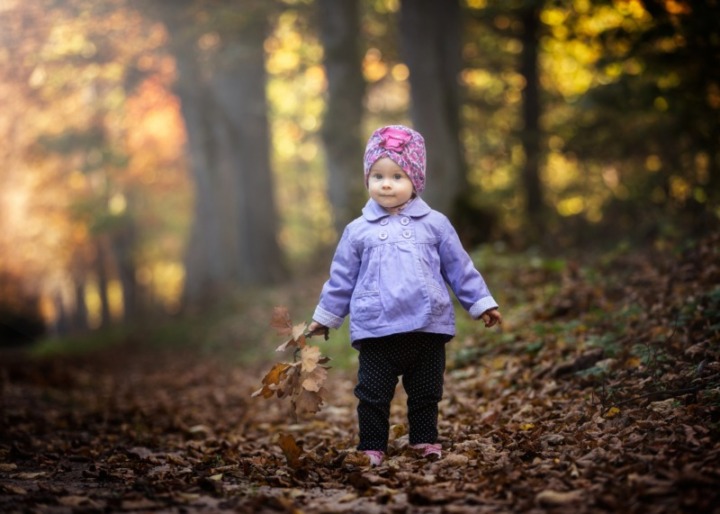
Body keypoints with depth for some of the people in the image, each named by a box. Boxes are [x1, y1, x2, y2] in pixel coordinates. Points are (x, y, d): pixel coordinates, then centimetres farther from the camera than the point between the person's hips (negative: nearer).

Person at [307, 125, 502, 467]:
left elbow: (460, 268, 10)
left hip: (428, 328, 1)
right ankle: (372, 449, 13)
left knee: (426, 395, 11)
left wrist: (481, 304, 10)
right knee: (373, 397, 3)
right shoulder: (358, 231, 4)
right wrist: (325, 317, 15)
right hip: (376, 332, 0)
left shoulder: (434, 224, 5)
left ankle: (425, 443, 24)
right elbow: (342, 279, 12)